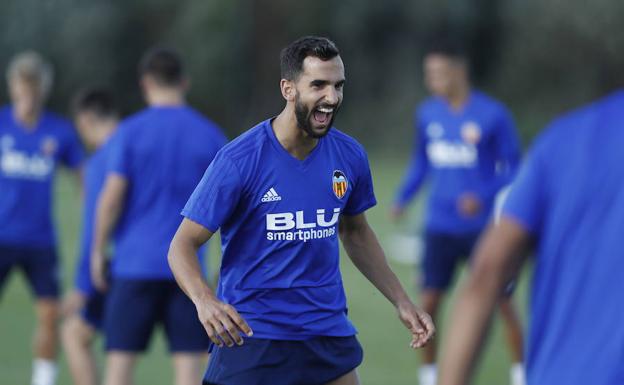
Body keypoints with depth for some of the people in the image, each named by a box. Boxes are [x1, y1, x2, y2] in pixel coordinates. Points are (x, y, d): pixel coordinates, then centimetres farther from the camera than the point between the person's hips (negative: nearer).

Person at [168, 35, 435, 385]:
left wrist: (402, 303, 13)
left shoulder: (350, 156, 1)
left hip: (328, 333, 4)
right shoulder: (239, 160, -15)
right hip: (249, 336, -4)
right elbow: (183, 244, -13)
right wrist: (205, 300, -33)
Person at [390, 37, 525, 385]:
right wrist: (403, 198, 2)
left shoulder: (493, 115, -10)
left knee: (503, 303, 0)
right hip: (440, 226, 3)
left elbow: (513, 169, -5)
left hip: (484, 225, -3)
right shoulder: (427, 114, 4)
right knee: (428, 302, -3)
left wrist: (484, 198, -21)